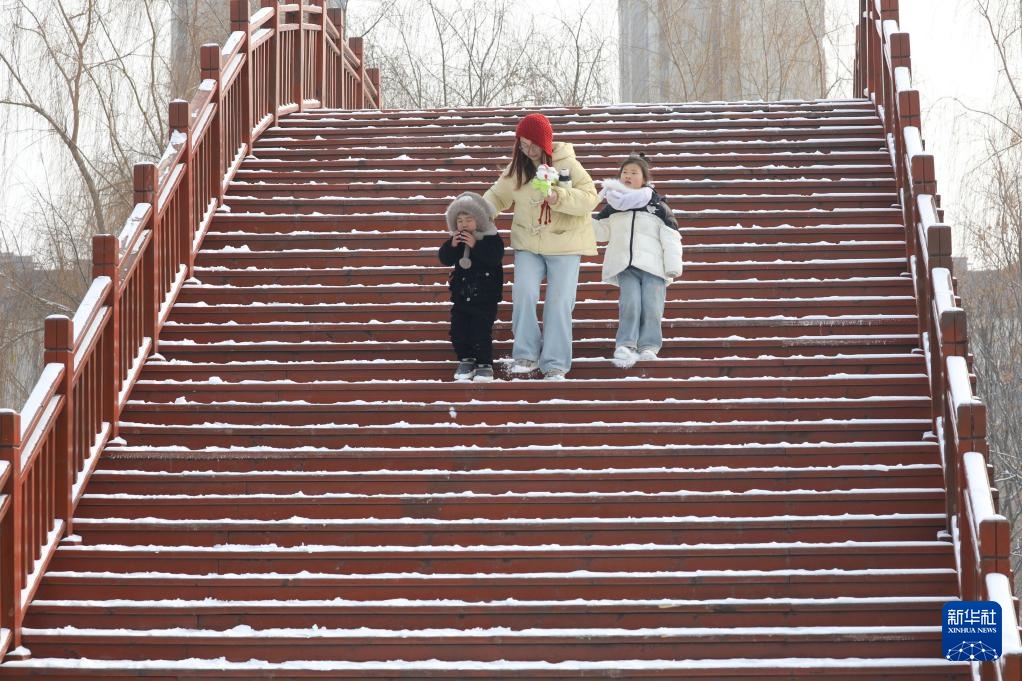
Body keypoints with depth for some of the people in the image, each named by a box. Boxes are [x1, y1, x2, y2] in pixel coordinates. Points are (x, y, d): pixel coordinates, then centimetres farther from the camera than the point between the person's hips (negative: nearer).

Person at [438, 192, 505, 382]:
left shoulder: (491, 238, -11)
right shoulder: (456, 239, 3)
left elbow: (495, 257, -25)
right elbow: (445, 259, -2)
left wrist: (475, 245, -31)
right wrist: (451, 245, -20)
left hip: (485, 297, -5)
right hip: (461, 295, 5)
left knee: (481, 331, -9)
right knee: (458, 330, 5)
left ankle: (485, 364, 5)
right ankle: (466, 360, 22)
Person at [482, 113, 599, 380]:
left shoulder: (567, 164, -9)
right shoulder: (517, 168, 1)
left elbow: (590, 197, -14)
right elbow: (497, 196, 10)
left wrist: (560, 198, -29)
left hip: (564, 243, -2)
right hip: (528, 244, 3)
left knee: (559, 302, -5)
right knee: (523, 295, -13)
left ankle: (555, 365, 2)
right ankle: (526, 355, 1)